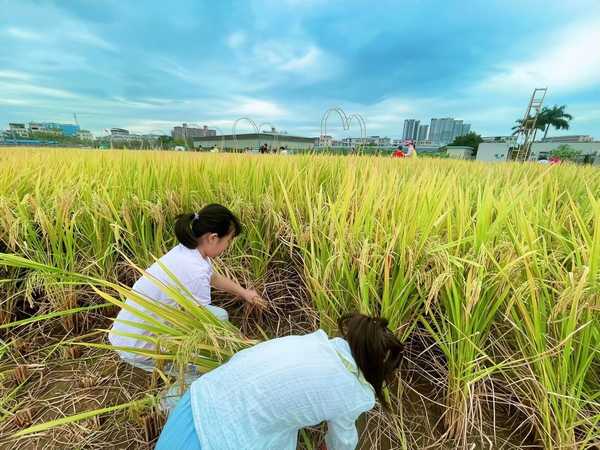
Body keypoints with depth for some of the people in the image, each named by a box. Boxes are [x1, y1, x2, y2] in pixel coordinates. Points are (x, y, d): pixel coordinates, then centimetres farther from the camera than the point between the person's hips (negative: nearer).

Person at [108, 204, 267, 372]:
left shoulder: (186, 250, -6)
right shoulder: (194, 271, -31)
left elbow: (214, 277, 14)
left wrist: (244, 293, 21)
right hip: (138, 351, -8)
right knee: (219, 316, -9)